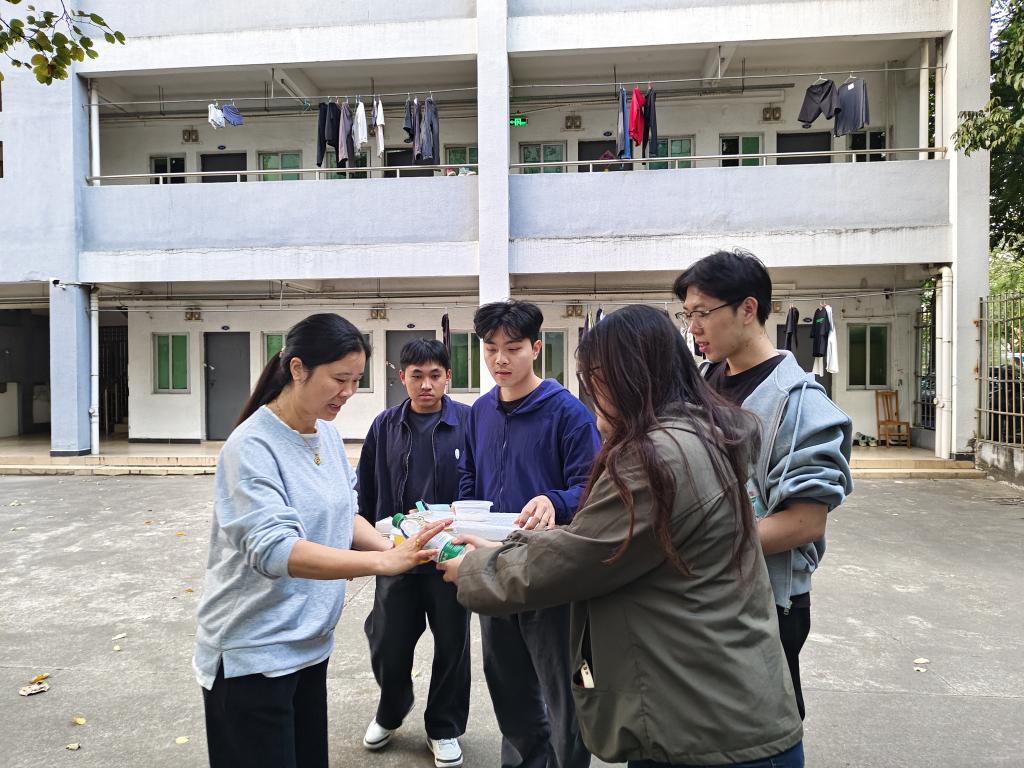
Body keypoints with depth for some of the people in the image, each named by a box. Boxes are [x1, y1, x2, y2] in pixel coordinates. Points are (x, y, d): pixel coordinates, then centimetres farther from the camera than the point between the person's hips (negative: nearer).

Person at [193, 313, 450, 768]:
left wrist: (392, 548, -11)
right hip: (252, 652, -7)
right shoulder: (252, 446, -21)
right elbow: (272, 549, -32)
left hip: (310, 643, 7)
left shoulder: (327, 434, 1)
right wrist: (384, 562, -38)